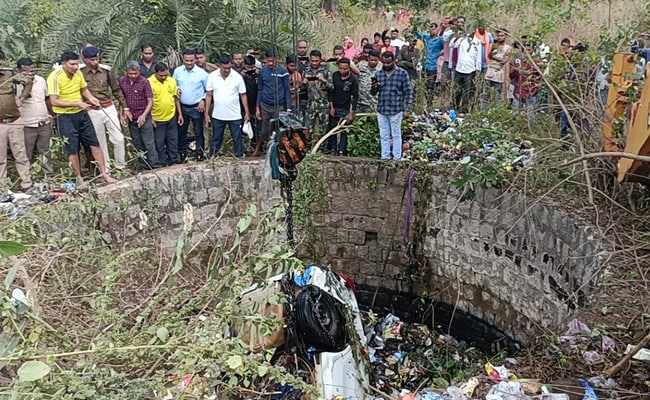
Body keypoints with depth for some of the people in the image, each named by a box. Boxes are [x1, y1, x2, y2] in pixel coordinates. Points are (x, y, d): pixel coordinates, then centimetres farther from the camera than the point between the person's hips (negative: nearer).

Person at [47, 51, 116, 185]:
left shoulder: (78, 73, -1)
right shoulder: (55, 77, -19)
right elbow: (54, 101, -22)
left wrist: (91, 98, -5)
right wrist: (77, 104, -26)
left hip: (82, 113, 6)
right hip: (65, 117, -5)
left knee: (94, 143, 5)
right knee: (72, 149, 2)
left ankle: (104, 174, 13)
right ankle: (80, 179, 15)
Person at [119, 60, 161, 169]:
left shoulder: (144, 82, -10)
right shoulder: (122, 81, 1)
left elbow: (150, 102, -10)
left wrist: (144, 115, -21)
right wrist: (121, 114, 1)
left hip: (144, 118, -4)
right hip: (131, 119, 4)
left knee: (149, 144, -6)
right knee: (138, 145, 10)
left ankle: (156, 167, -2)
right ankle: (145, 167, 20)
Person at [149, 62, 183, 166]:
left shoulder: (171, 81, 1)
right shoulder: (149, 82, -12)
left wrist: (180, 114, 7)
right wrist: (150, 118, -10)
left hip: (172, 117, 4)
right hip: (157, 119, -3)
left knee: (173, 141, 12)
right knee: (159, 143, 8)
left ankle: (173, 161, 26)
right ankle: (162, 164, 21)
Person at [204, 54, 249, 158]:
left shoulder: (237, 77, -6)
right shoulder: (212, 76, -3)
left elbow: (243, 95, 0)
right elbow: (209, 96, 2)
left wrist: (247, 113, -2)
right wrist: (206, 113, 0)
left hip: (235, 116, -1)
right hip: (217, 116, 1)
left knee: (237, 139, 7)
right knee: (216, 139, 11)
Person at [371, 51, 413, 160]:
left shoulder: (402, 73, -4)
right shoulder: (378, 74, 7)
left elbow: (408, 92, -3)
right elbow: (373, 93, 11)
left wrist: (407, 109, -8)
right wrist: (374, 88, -12)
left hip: (396, 110, -4)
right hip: (381, 110, 4)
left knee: (396, 135, 5)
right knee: (384, 136, 10)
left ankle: (397, 158, 11)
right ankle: (384, 157, 18)